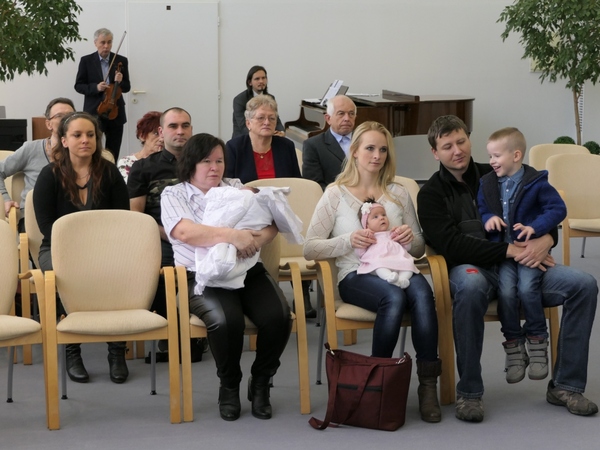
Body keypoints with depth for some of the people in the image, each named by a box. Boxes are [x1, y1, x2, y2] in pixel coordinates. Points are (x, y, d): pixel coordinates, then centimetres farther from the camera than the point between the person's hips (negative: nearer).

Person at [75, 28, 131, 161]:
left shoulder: (121, 61, 3)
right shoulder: (86, 61, -1)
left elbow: (127, 88, 6)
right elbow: (78, 86, 0)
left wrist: (120, 82, -17)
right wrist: (96, 87, -18)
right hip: (94, 112, -2)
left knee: (113, 153, 9)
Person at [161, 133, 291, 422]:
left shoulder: (236, 188, 17)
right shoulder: (173, 195, 6)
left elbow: (270, 225, 7)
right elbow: (185, 232, -15)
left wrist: (255, 240, -17)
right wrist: (232, 236, -27)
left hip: (248, 271, 4)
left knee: (278, 317, -24)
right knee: (226, 321, -33)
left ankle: (260, 383, 3)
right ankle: (229, 386, -4)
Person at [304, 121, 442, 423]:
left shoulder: (399, 194, 21)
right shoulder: (336, 194, 10)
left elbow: (419, 249, 21)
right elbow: (310, 248, 2)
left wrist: (411, 237, -3)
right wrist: (348, 240, -15)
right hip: (356, 275, -3)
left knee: (421, 292, -34)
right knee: (394, 297, -37)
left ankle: (428, 385, -31)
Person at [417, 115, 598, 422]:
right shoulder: (431, 194, 6)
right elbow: (450, 244, -10)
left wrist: (546, 240, -10)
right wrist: (509, 250, -17)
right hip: (471, 268, -4)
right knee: (470, 287, -41)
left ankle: (565, 385, -8)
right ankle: (468, 391, -27)